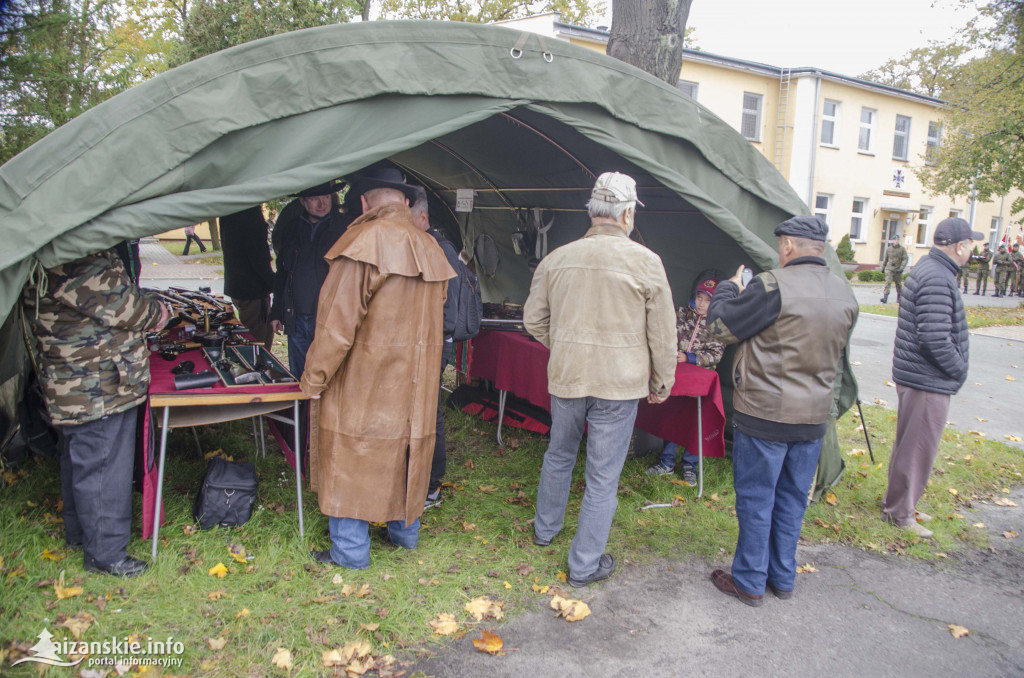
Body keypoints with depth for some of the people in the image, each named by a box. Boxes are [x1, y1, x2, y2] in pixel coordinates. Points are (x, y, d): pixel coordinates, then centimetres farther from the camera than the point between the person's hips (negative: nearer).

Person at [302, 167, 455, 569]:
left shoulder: (365, 242, -16)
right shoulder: (429, 249, 6)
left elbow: (338, 321, -18)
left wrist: (314, 378, -9)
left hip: (364, 384, -6)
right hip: (416, 384, 7)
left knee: (350, 465, 7)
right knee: (406, 455, 19)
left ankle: (350, 551, 17)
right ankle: (406, 532, 35)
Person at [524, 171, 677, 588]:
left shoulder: (556, 259, 0)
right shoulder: (645, 261, -9)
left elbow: (533, 319, 9)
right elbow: (662, 333, -4)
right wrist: (661, 383, 8)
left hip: (566, 377, 4)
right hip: (619, 382, -4)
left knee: (559, 455, 25)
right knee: (603, 476, 7)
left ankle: (545, 528, 44)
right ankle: (585, 565, 17)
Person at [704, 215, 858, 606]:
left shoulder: (774, 286, -19)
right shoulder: (845, 295, 5)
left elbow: (720, 326, -12)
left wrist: (729, 289, 7)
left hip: (764, 415, -6)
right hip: (814, 416, 7)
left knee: (755, 500, 6)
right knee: (792, 500, 18)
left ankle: (749, 582, 18)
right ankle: (783, 578, 31)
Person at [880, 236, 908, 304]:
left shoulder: (902, 249, -1)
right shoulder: (888, 249, 5)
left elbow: (905, 259, -6)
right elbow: (885, 259, 16)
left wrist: (902, 268, -18)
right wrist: (883, 267, 18)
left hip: (898, 270, 0)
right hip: (889, 269, 0)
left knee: (898, 284, 10)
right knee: (888, 283, -14)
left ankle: (899, 298, 27)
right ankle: (885, 298, -19)